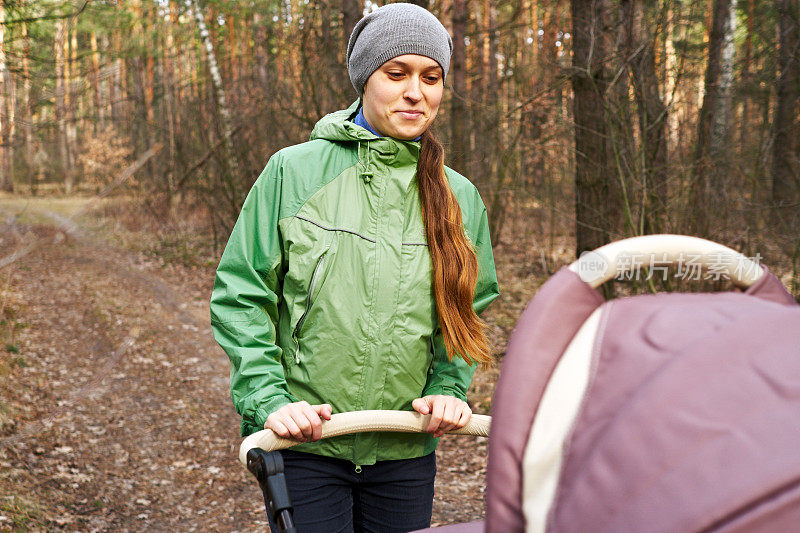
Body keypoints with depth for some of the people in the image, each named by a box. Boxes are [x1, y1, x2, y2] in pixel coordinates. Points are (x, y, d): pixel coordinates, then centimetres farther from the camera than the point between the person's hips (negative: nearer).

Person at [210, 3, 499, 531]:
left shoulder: (459, 197, 3)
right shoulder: (294, 171, -5)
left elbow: (471, 309, 12)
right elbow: (239, 295, -4)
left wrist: (449, 387, -3)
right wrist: (268, 399, -12)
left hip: (406, 451, 3)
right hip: (305, 443, -3)